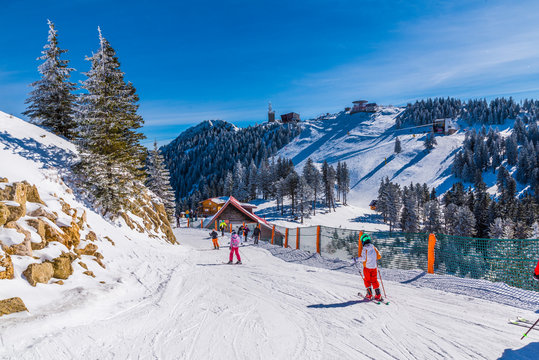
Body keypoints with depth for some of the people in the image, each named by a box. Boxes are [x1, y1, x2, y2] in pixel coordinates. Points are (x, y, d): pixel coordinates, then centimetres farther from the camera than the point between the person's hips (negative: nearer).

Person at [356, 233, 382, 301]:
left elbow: (363, 258, -23)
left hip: (367, 267, -4)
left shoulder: (365, 249, -15)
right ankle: (378, 295, 8)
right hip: (374, 267, 4)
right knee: (374, 281, 13)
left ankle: (369, 294, 8)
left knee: (367, 280, 12)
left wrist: (358, 259, -6)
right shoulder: (374, 248, 1)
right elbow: (379, 256, 4)